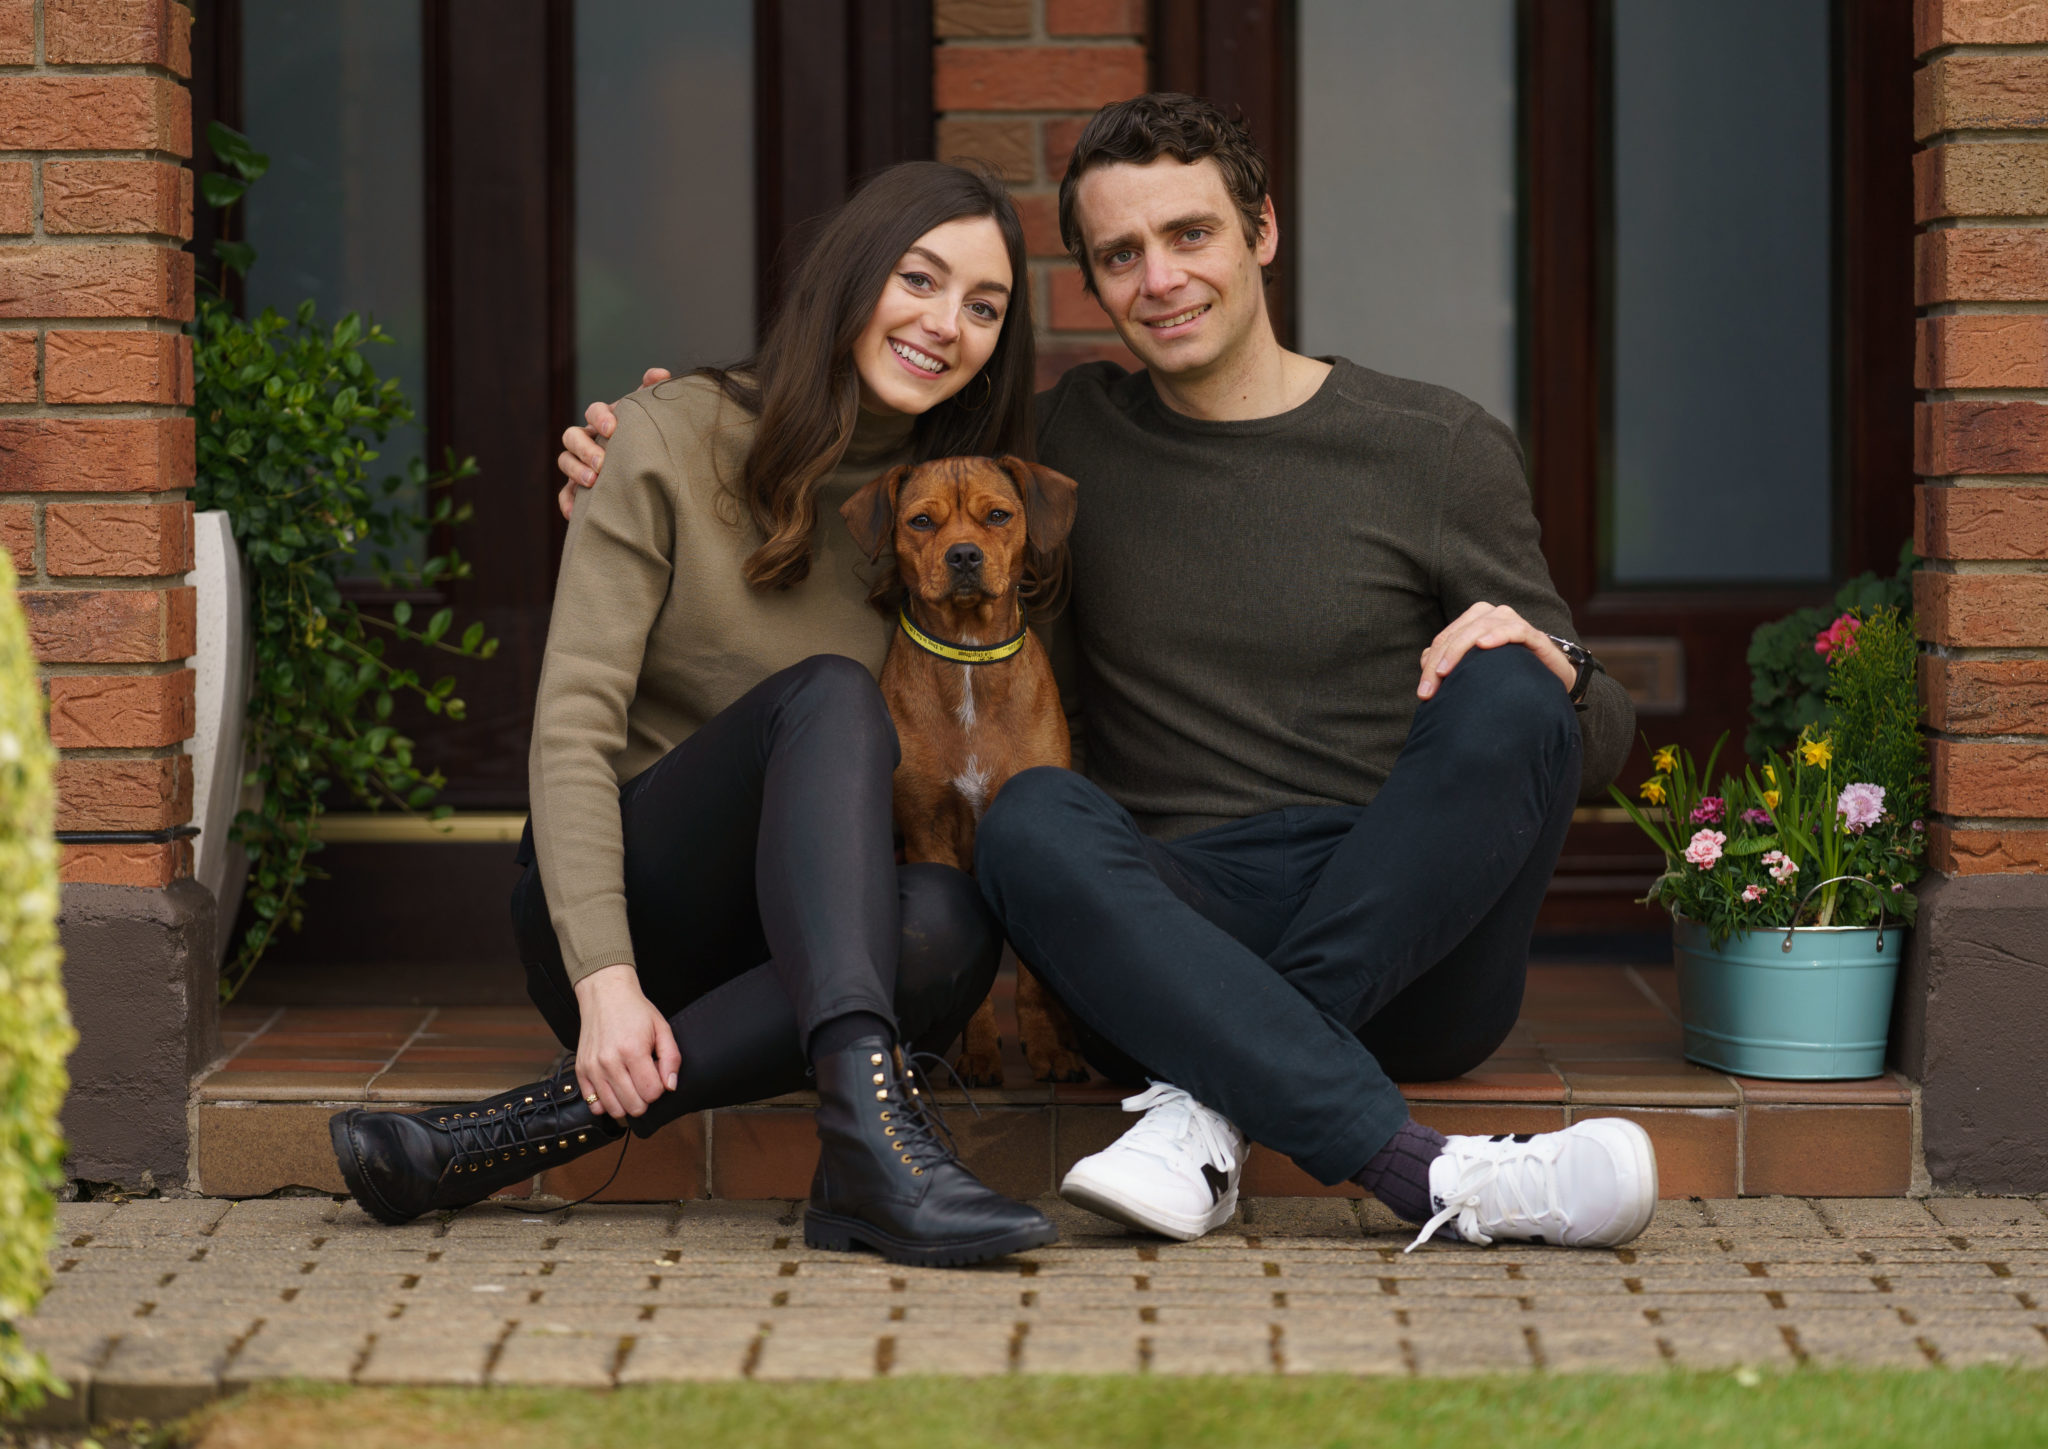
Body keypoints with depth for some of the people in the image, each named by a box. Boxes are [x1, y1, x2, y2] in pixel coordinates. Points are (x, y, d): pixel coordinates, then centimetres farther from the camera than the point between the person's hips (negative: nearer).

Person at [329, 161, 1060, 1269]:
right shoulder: (678, 441, -4)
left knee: (950, 921, -33)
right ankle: (867, 1128, -50)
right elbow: (573, 724, -12)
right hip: (616, 900, -3)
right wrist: (605, 978, -25)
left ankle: (523, 1132, -35)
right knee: (828, 693, -31)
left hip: (804, 949, 4)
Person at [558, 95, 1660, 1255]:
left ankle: (1210, 1106, -30)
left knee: (1506, 699, -29)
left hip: (1411, 945, -1)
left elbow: (1602, 735, 8)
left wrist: (1555, 673, -16)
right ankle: (1441, 1178, -43)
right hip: (1184, 933, 2)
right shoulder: (1075, 440, 15)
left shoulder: (1439, 449, 7)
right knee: (1033, 820, -31)